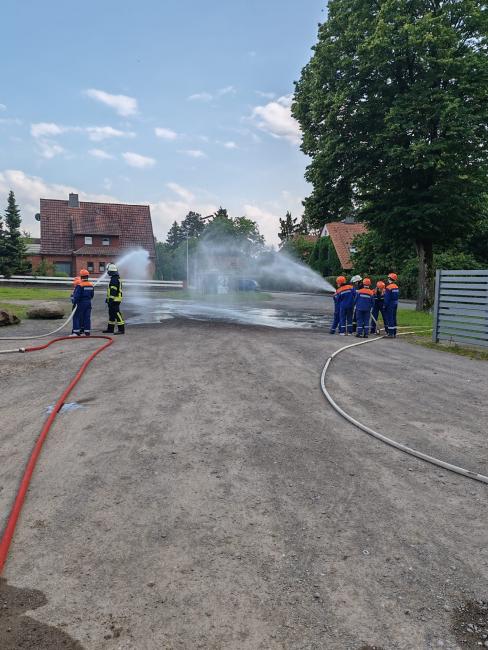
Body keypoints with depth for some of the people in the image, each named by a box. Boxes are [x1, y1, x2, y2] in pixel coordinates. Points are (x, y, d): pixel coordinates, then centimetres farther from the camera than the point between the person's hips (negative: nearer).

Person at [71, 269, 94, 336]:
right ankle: (87, 331, 10)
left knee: (76, 317, 1)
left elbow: (76, 296, -16)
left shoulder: (79, 285, -14)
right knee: (87, 317, 8)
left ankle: (76, 331, -3)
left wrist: (74, 302, -8)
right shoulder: (91, 285, 6)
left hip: (81, 303, -6)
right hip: (88, 303, 6)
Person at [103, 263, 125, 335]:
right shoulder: (117, 278, 18)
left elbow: (113, 291, -23)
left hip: (114, 300, -11)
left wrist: (110, 300, -24)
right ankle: (110, 328, 25)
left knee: (117, 314, -10)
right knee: (111, 314, 16)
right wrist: (108, 299, 29)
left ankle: (121, 329, -10)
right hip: (116, 300, 11)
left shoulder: (114, 279, -17)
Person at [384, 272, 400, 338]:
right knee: (394, 318, 13)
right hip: (395, 304, 8)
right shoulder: (396, 287, 10)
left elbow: (387, 298, -17)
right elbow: (397, 296, 15)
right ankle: (394, 333, 17)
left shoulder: (388, 287, -16)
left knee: (390, 318, -5)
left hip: (390, 305, -8)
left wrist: (385, 305, -11)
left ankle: (391, 333, -6)